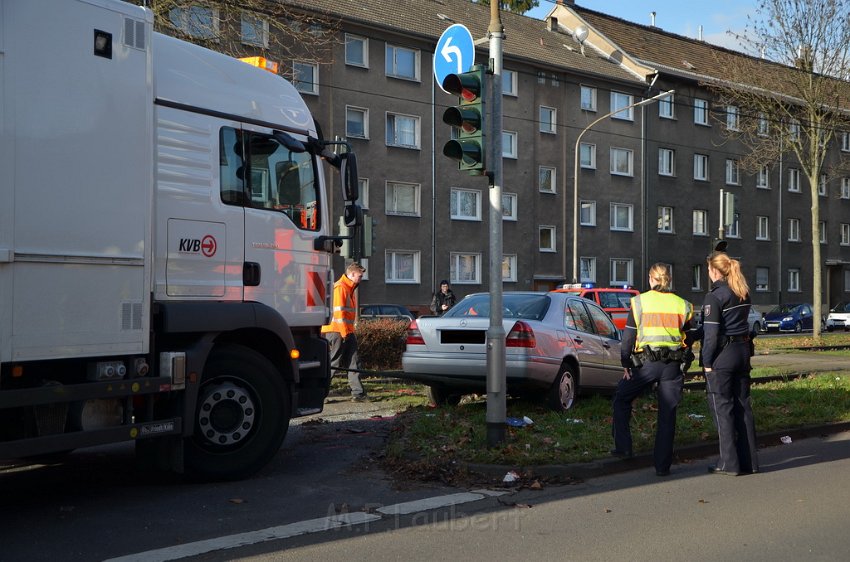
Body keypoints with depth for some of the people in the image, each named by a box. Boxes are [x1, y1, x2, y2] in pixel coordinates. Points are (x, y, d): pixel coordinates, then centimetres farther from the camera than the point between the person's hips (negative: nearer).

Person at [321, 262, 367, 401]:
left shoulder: (349, 288, 19)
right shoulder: (340, 288, -13)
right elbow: (338, 311, -19)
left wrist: (350, 331, 17)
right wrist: (344, 333, -18)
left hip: (347, 331, 10)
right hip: (337, 331, -10)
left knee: (353, 363, 5)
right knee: (334, 364, -4)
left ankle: (358, 393, 6)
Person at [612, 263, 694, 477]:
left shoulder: (640, 302, 3)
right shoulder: (682, 305, 9)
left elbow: (628, 336, 2)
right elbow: (687, 337, 13)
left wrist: (626, 364, 7)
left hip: (646, 362, -2)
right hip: (673, 363, 2)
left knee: (621, 400, 18)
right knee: (667, 415, 6)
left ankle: (623, 447, 13)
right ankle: (662, 465, 6)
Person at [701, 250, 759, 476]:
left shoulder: (714, 296, -13)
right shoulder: (743, 294, 10)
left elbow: (711, 333, -15)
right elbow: (742, 321, 12)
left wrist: (707, 362, -10)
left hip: (722, 355, -7)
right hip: (743, 350, 7)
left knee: (722, 407, -1)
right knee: (743, 405, 11)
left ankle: (729, 463, 1)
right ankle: (749, 461, 15)